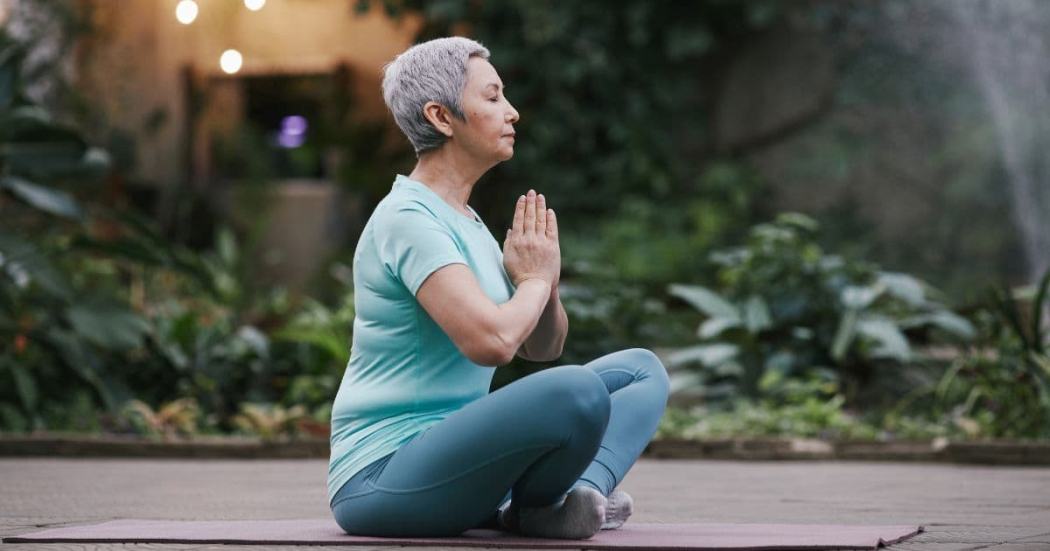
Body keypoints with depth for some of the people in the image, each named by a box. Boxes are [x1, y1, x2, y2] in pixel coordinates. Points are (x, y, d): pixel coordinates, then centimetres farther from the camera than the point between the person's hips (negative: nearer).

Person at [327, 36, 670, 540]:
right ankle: (528, 510, -5)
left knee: (641, 369, 11)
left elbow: (541, 346, 19)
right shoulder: (407, 219, -15)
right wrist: (534, 280, -7)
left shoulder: (465, 221, 14)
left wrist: (546, 286, -3)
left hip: (450, 453, 10)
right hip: (384, 477, -10)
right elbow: (491, 341, -28)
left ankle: (585, 492, -15)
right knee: (575, 391, -33)